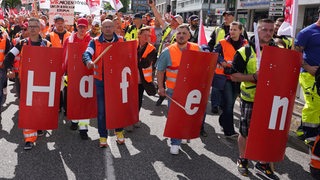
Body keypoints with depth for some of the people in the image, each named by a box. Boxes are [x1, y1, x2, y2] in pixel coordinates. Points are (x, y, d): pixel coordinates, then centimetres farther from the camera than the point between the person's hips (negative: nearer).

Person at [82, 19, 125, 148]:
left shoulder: (121, 41, 5)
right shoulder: (95, 42, 0)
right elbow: (86, 53, -14)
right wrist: (88, 61, -37)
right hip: (101, 80, -1)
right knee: (102, 109, 4)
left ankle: (119, 132, 31)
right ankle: (103, 136, 18)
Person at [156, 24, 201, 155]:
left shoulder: (196, 49, 1)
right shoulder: (168, 51, -6)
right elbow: (160, 70, 1)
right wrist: (160, 87, -3)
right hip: (174, 90, -2)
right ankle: (175, 143, 17)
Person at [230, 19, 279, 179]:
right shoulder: (245, 51, -6)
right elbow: (234, 76, -8)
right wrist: (253, 77, -20)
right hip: (250, 100, -3)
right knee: (246, 132, 10)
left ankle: (263, 164, 30)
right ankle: (242, 160, 33)